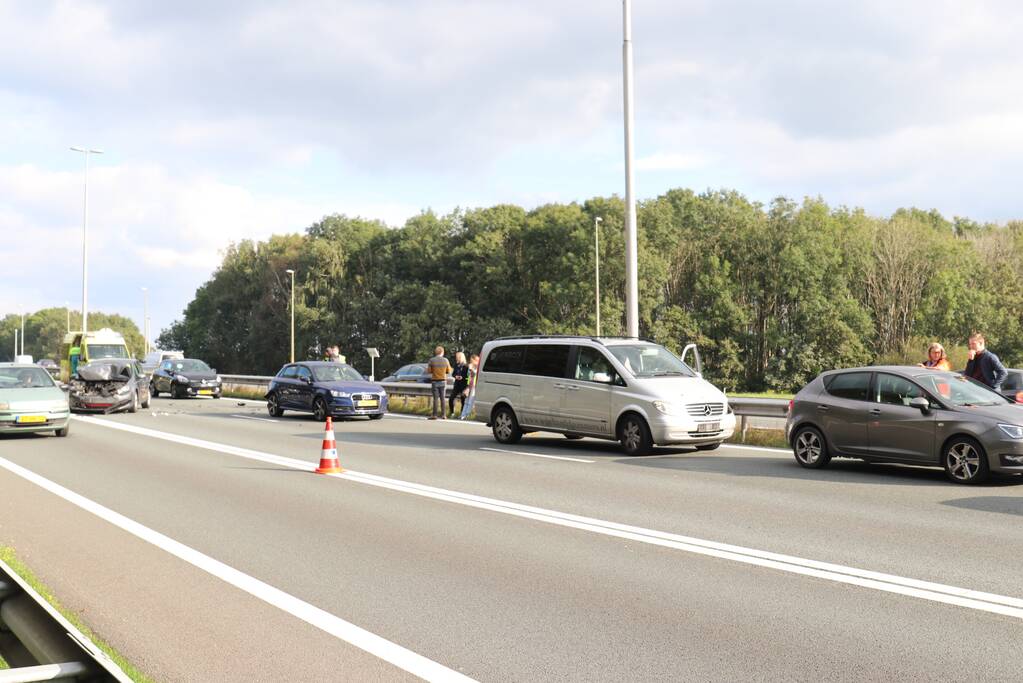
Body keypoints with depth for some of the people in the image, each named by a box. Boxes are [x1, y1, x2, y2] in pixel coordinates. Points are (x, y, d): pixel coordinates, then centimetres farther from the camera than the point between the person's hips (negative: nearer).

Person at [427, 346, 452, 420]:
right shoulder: (445, 360, -4)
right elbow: (449, 371, 3)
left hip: (435, 381, -1)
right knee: (442, 398, 6)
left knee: (436, 398, 1)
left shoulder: (432, 360, -7)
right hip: (443, 381, 1)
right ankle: (443, 415, 5)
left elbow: (429, 370, -4)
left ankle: (434, 414, -2)